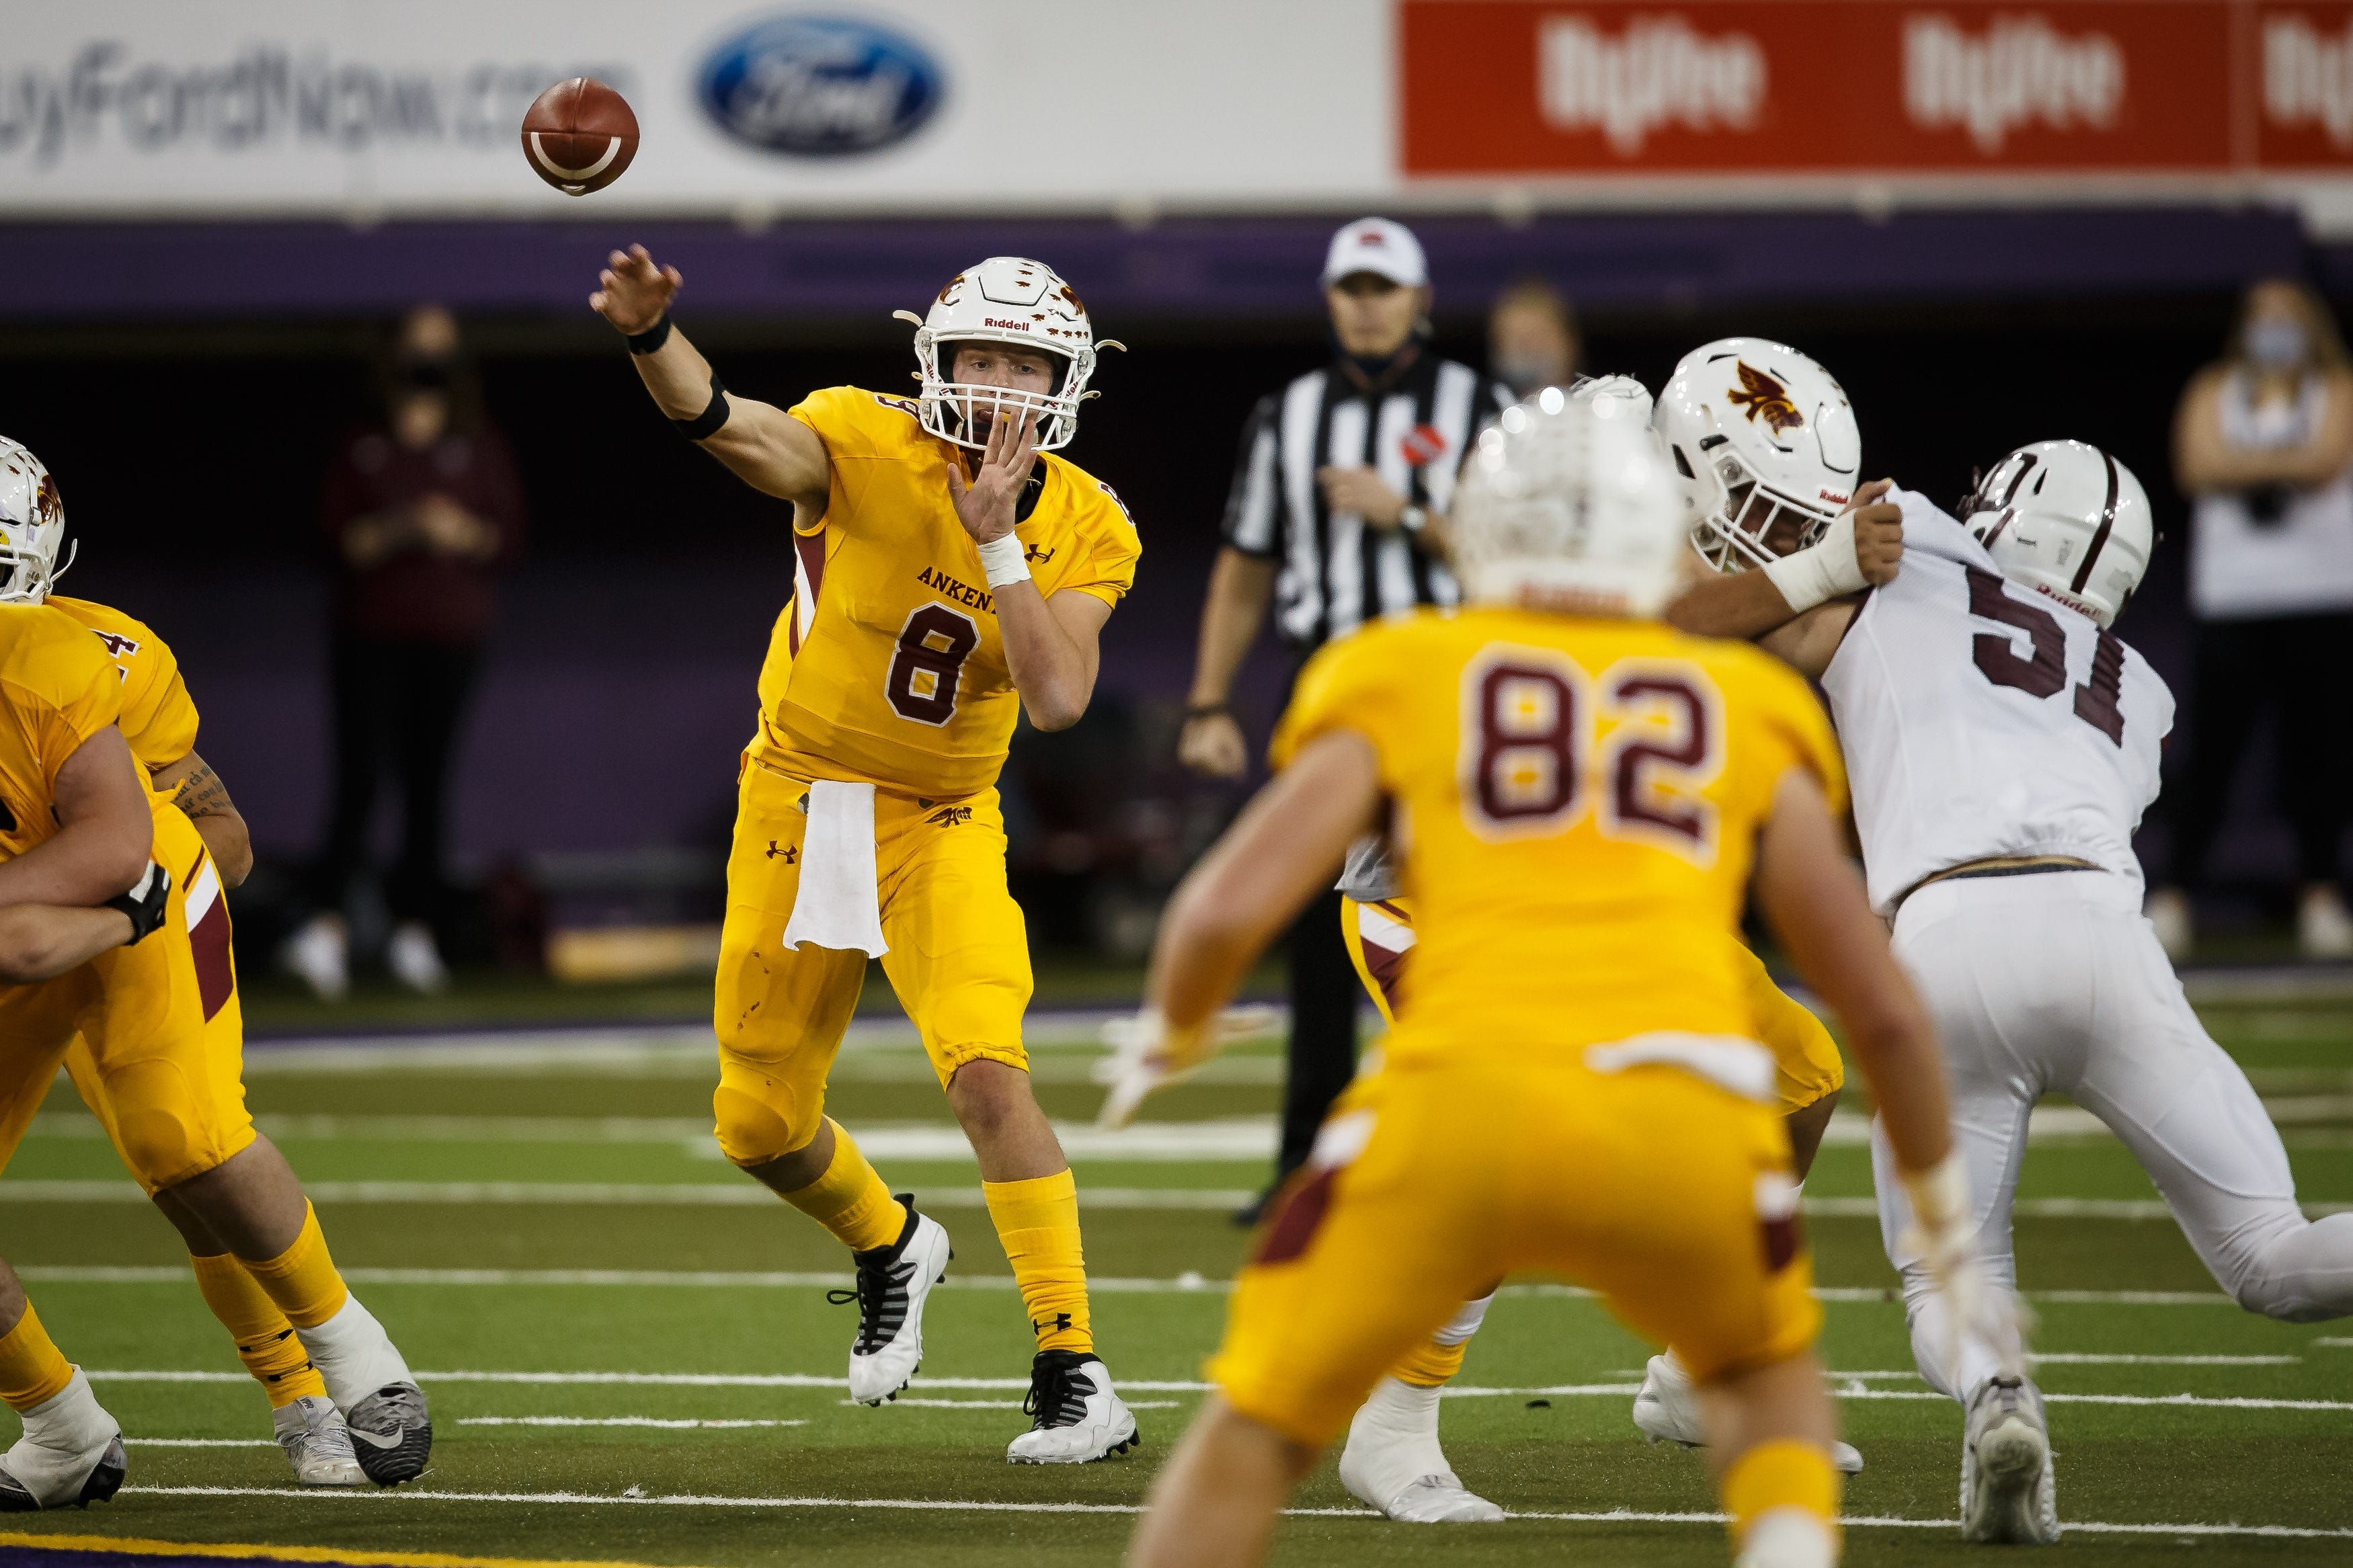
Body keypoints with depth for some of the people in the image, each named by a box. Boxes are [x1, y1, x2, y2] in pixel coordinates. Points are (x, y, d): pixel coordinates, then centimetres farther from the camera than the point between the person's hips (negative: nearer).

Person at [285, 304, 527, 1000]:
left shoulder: (480, 452, 11)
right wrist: (395, 530, -15)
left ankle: (415, 931, 4)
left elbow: (509, 538, 7)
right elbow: (336, 536, 1)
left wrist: (462, 532, -13)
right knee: (359, 777, -13)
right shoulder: (362, 449, 8)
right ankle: (329, 924, -20)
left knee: (428, 781, 0)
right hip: (370, 632, -1)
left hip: (451, 636, 1)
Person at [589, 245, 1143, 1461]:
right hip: (797, 811, 1)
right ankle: (889, 1248, 45)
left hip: (941, 825, 0)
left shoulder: (1081, 529, -9)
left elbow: (1057, 703, -23)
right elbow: (731, 430, -38)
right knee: (761, 1128, 12)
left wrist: (996, 541, -28)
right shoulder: (867, 448, -17)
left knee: (986, 1074, -23)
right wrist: (650, 337, -59)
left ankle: (1073, 1376, -17)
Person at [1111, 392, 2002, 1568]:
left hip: (1463, 1099, -2)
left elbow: (1231, 907, 7)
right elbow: (1881, 1010, 22)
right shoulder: (1748, 712, 23)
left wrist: (1173, 1036, 29)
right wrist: (1945, 1214, 36)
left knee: (1251, 1436, 16)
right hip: (1685, 1116, 2)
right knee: (1767, 1375, 31)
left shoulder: (1399, 683, 18)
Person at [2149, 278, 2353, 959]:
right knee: (2211, 749, -6)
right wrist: (2285, 464, -6)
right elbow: (2198, 467, -3)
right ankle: (2175, 895, -3)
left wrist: (2246, 466, -3)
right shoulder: (2215, 393, 14)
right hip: (2234, 600, 0)